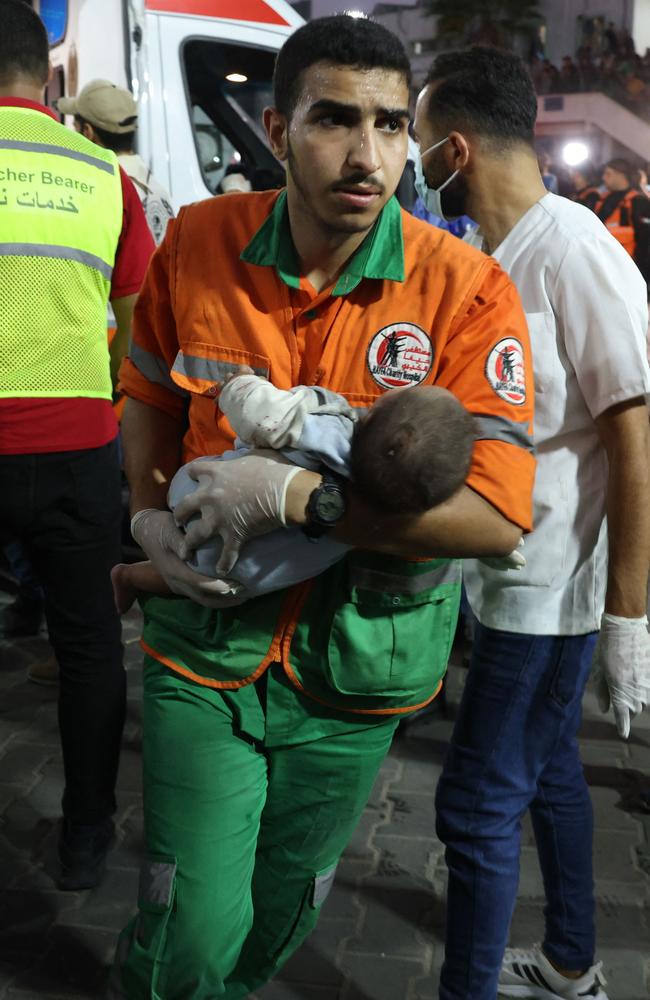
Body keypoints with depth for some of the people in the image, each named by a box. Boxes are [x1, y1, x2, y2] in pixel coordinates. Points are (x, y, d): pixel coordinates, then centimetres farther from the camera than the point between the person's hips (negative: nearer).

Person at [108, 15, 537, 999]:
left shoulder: (466, 292, -17)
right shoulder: (197, 243, -8)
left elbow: (501, 517, -24)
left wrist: (295, 495, -29)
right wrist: (150, 517, -5)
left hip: (352, 666, 0)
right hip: (206, 637, 0)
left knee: (281, 912, 23)